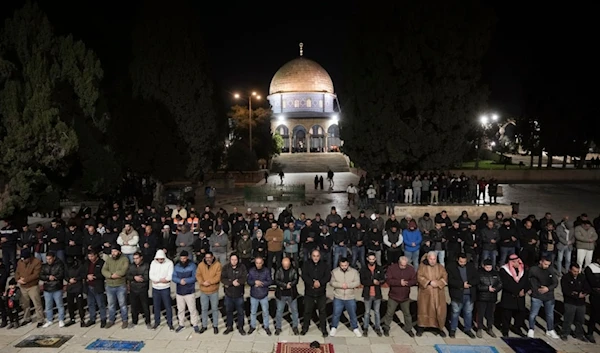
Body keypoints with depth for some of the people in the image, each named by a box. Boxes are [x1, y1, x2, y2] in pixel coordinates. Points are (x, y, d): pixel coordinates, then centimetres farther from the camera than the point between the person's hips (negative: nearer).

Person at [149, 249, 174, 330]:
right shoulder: (153, 263, -3)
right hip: (155, 288, 3)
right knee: (156, 306, 15)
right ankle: (157, 322, 31)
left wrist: (157, 280, -15)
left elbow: (169, 277, -19)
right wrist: (161, 279, -15)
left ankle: (170, 323, 18)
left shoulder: (169, 263, -13)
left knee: (168, 306, 5)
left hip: (165, 288, -3)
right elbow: (151, 276, -9)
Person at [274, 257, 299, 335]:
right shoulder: (278, 271, -5)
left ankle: (295, 327, 27)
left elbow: (296, 280, -13)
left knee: (294, 310, 10)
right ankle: (278, 327, 23)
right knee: (279, 311, 9)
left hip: (292, 295, 0)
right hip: (281, 295, 0)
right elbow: (276, 281, -13)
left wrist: (285, 286, -22)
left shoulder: (294, 271, -6)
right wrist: (286, 285, -23)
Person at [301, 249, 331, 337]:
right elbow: (304, 276, -15)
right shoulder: (306, 265, -3)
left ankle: (324, 329, 24)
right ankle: (305, 328, 27)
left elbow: (328, 276, -11)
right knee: (307, 311, 11)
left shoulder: (324, 265, -1)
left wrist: (320, 282, -25)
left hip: (321, 293, 0)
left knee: (322, 311, 10)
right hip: (309, 293, 0)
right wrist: (313, 283, -25)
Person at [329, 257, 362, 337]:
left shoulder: (354, 272, -7)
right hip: (338, 298, 0)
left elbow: (357, 283, -11)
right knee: (336, 314, 11)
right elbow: (332, 283, -7)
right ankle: (333, 328, 32)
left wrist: (348, 285, -24)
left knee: (353, 314, 12)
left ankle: (355, 328, 32)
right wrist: (340, 285, -23)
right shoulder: (335, 271, -6)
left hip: (350, 298, 0)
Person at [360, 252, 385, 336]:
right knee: (367, 312, 12)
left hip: (377, 294, 1)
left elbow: (383, 279, -5)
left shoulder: (380, 269, -2)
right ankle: (365, 328, 26)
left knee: (377, 312, 14)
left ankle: (377, 328, 28)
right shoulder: (363, 269, -7)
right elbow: (362, 281, -15)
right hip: (367, 294, -1)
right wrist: (373, 281, -26)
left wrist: (379, 282, -28)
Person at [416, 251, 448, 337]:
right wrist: (429, 282, -20)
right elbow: (419, 277, -9)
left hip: (438, 294, 2)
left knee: (440, 311, 3)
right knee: (423, 310, 3)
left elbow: (445, 278, -1)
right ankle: (420, 328, 14)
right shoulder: (423, 267, 0)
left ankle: (439, 328, 19)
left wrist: (438, 283, -17)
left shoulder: (440, 267, 7)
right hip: (425, 293, -2)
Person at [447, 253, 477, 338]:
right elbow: (450, 281, -12)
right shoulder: (451, 267, -4)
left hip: (470, 295, 3)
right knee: (455, 313, 3)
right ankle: (453, 330, 16)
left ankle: (468, 329, 27)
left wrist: (469, 283, -15)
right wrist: (462, 284, -17)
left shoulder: (471, 266, 7)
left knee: (469, 313, 12)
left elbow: (476, 279, 2)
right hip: (457, 295, -3)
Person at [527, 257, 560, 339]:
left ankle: (550, 330, 33)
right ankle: (531, 330, 17)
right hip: (537, 296, -3)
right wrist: (536, 289, -8)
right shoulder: (533, 270, -9)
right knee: (533, 314, 0)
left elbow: (556, 283, 1)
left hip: (549, 296, 3)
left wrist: (548, 288, -12)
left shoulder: (551, 271, 0)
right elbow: (530, 282, -3)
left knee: (550, 314, 15)